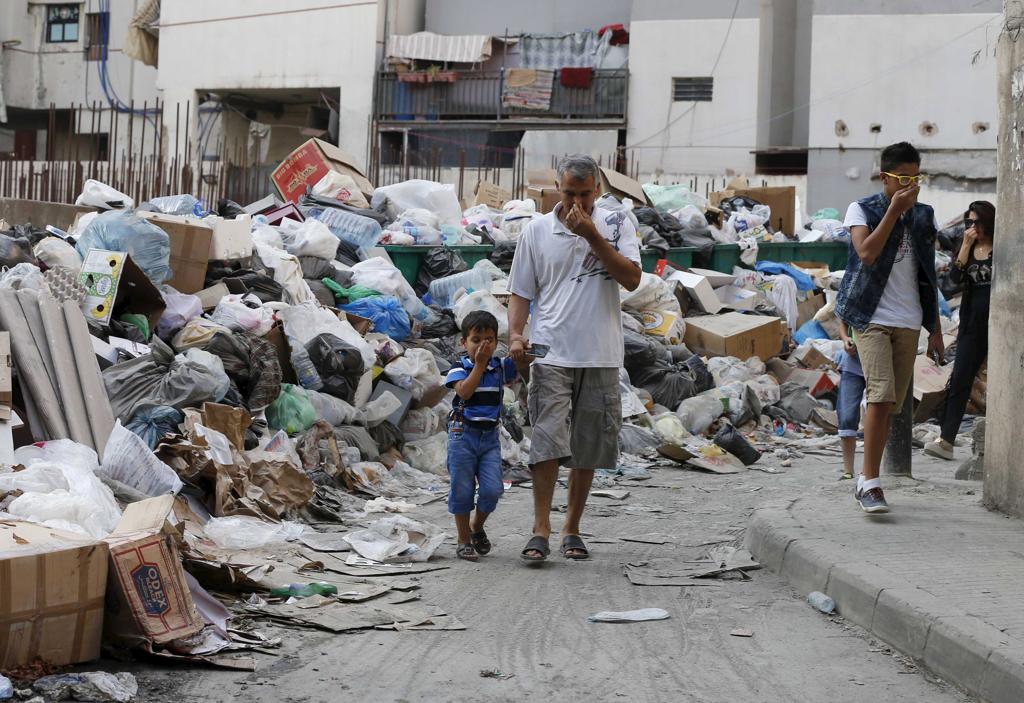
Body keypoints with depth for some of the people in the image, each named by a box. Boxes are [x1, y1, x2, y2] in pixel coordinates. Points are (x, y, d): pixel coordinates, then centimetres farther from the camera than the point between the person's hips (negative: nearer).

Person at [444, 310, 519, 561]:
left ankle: (477, 527, 22)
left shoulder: (501, 367, 5)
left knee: (492, 489, -6)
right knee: (462, 489, 2)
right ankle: (464, 540, 15)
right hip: (463, 434, -3)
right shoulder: (459, 368, -6)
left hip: (490, 436, 3)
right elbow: (465, 392, -22)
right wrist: (479, 364, -23)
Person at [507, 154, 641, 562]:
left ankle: (572, 530, 18)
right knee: (548, 440, -14)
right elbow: (521, 291, 9)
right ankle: (541, 530, -11)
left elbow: (631, 279, -8)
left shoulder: (617, 225, 5)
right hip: (551, 354, -1)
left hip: (600, 357, 1)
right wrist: (515, 334, -7)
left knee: (588, 449, 7)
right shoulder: (536, 231, 6)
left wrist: (592, 235, -13)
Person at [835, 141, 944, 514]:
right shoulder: (861, 210, 0)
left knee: (891, 403, 6)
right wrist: (894, 211, -18)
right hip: (873, 318, -5)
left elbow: (927, 277, 17)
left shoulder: (924, 216, 13)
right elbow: (867, 253, -19)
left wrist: (935, 328, 15)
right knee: (881, 395, -19)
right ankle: (870, 482, -17)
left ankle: (865, 480, 16)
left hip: (909, 322, 5)